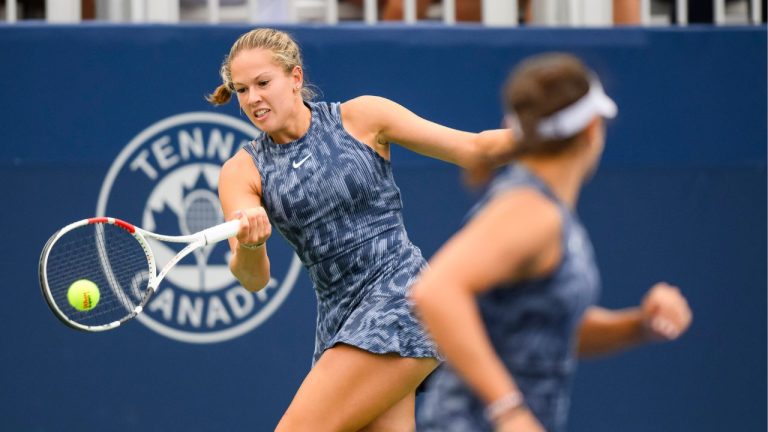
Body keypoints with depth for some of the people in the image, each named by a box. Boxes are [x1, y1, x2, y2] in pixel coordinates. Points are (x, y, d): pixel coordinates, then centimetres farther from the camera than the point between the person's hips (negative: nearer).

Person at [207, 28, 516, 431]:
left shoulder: (361, 117, -2)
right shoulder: (242, 171, 4)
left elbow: (476, 150, 1)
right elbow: (254, 278, -9)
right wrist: (248, 245, -32)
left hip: (400, 296, -5)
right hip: (337, 319, 5)